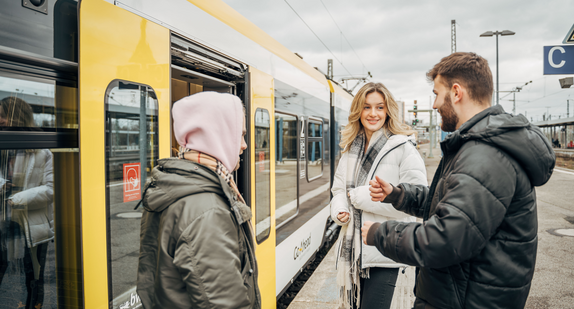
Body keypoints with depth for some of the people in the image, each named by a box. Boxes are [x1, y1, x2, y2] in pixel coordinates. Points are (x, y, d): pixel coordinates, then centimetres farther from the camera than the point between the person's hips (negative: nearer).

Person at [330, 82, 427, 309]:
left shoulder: (403, 148, -10)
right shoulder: (351, 148, 10)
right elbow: (339, 188, 15)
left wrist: (361, 197, -16)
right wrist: (339, 210, -8)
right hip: (353, 247, 6)